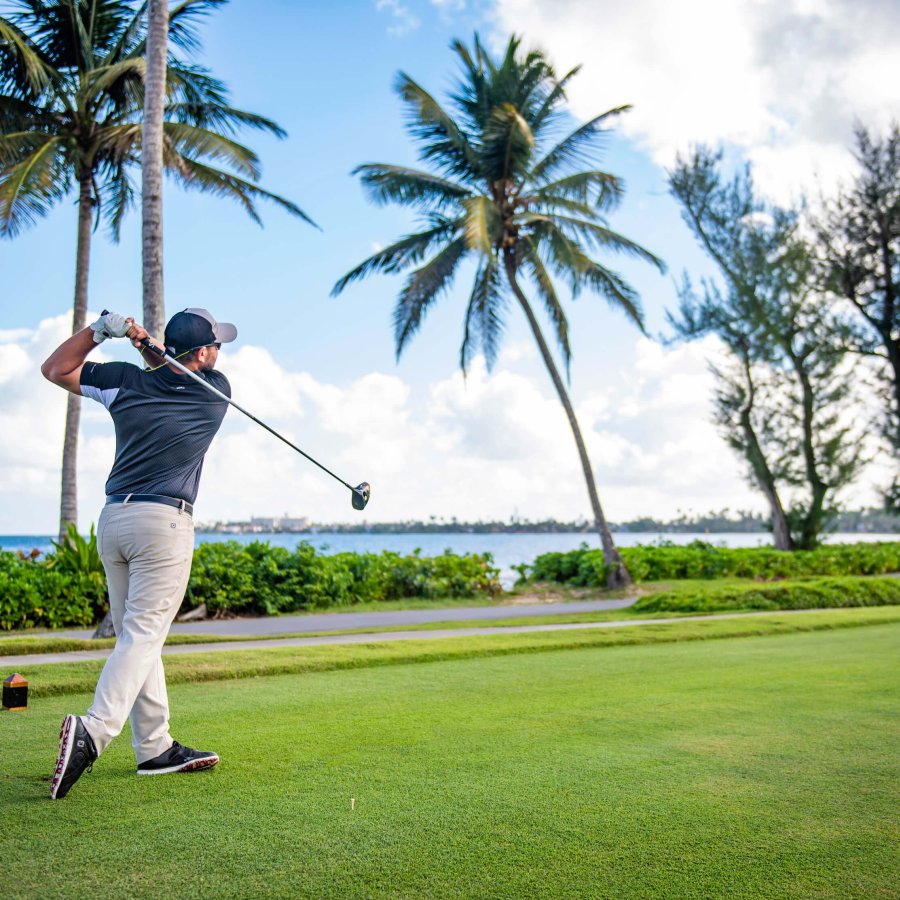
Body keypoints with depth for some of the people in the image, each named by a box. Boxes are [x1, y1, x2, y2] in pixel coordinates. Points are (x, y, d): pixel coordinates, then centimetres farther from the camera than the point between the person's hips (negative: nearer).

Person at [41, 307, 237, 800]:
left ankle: (155, 747, 15)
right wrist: (146, 344, 4)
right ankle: (93, 732, -26)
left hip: (112, 519, 5)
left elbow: (55, 369, 18)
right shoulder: (216, 392, 0)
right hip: (164, 521, -5)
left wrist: (99, 328, 8)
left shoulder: (126, 381, 6)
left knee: (135, 635, 11)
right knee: (142, 636, -8)